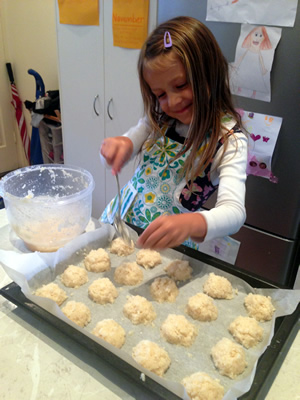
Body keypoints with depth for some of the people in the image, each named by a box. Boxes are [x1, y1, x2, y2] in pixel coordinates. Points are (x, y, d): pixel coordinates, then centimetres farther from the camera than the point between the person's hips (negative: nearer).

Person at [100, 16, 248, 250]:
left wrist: (190, 223, -49)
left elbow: (234, 213, -28)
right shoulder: (160, 119, 0)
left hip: (170, 246, -4)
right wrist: (120, 145, -20)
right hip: (119, 221, 5)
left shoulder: (228, 140, -16)